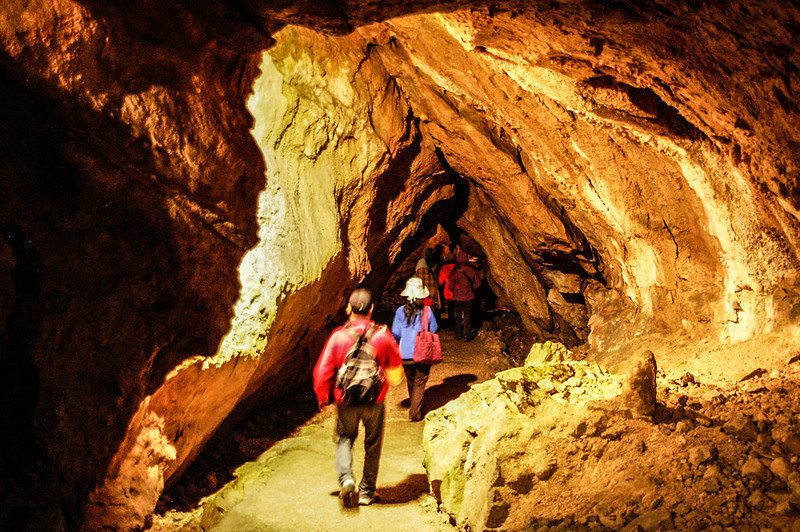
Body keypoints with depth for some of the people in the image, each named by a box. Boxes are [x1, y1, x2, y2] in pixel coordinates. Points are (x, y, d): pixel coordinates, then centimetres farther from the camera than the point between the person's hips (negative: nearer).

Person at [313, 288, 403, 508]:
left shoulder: (338, 336, -12)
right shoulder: (382, 335, -9)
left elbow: (322, 371, -8)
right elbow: (395, 364, 8)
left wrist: (322, 398, 7)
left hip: (346, 401, 0)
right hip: (375, 401, 1)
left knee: (344, 439, 18)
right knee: (372, 445, 17)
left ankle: (346, 479, -6)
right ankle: (366, 492, 24)